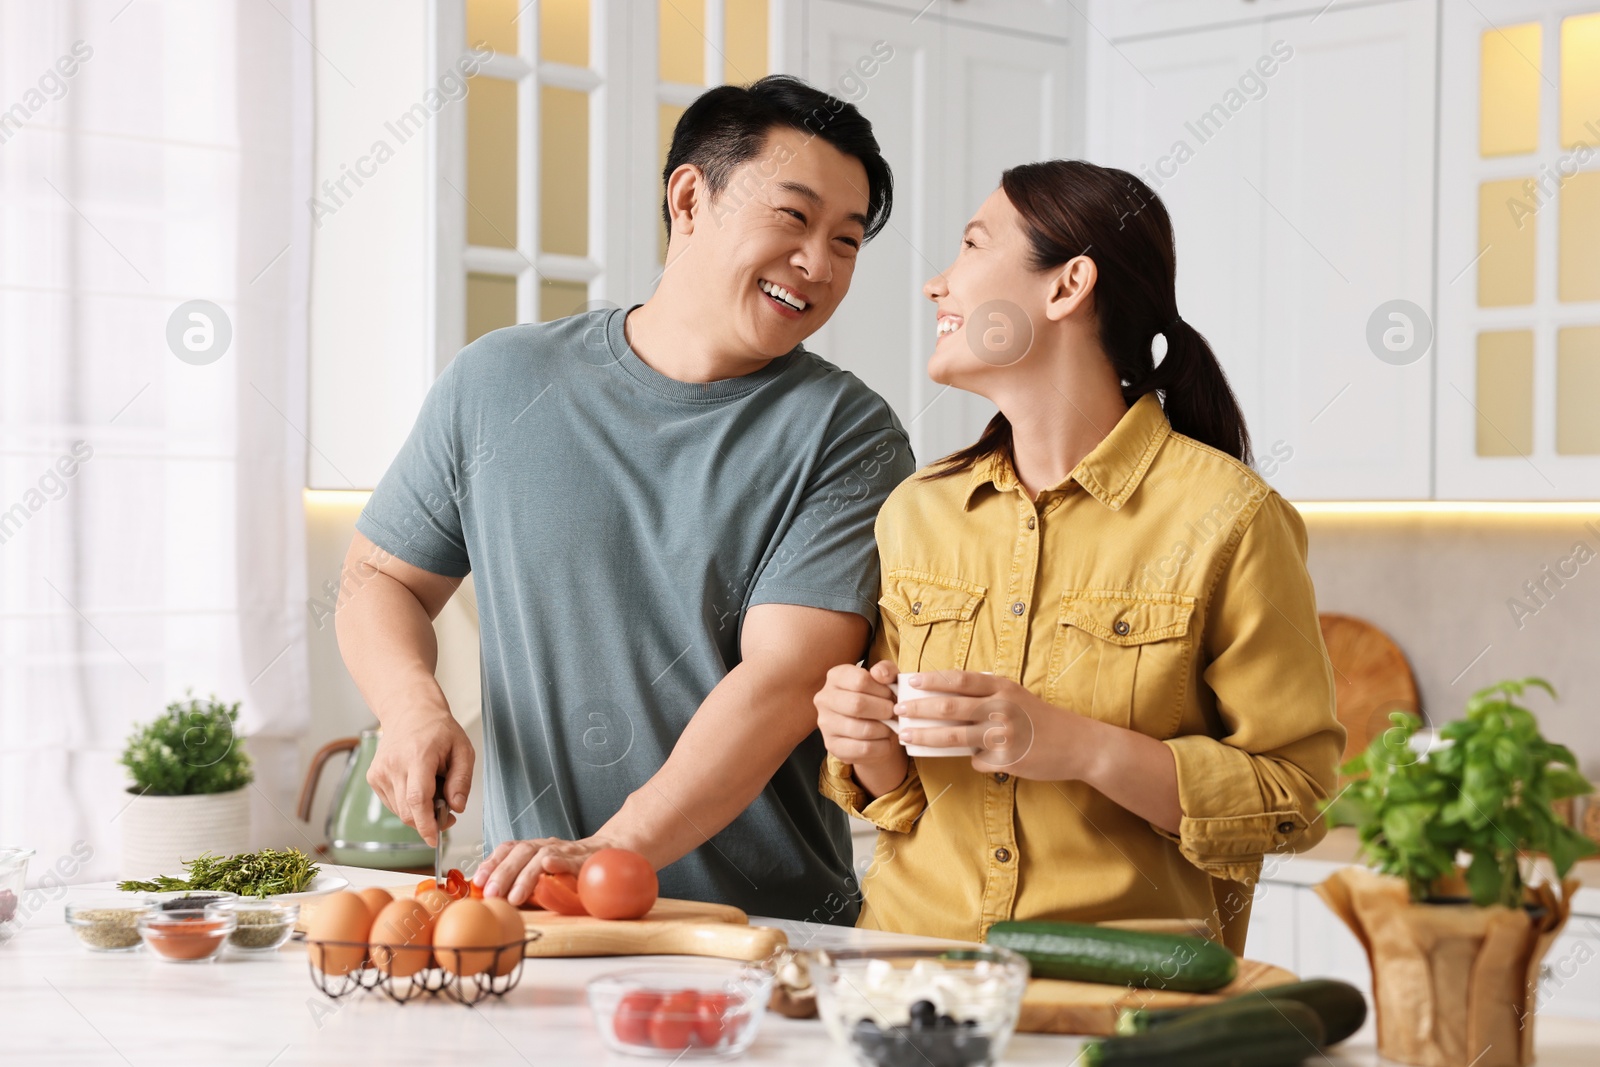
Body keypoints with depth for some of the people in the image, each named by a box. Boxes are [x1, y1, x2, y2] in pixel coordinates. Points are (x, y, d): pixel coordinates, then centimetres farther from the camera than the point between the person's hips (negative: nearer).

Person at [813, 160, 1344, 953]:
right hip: (912, 954, 4)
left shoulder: (1228, 520, -5)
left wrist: (1080, 748, -15)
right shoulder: (917, 512, 11)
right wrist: (873, 750, -1)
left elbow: (1296, 799, -5)